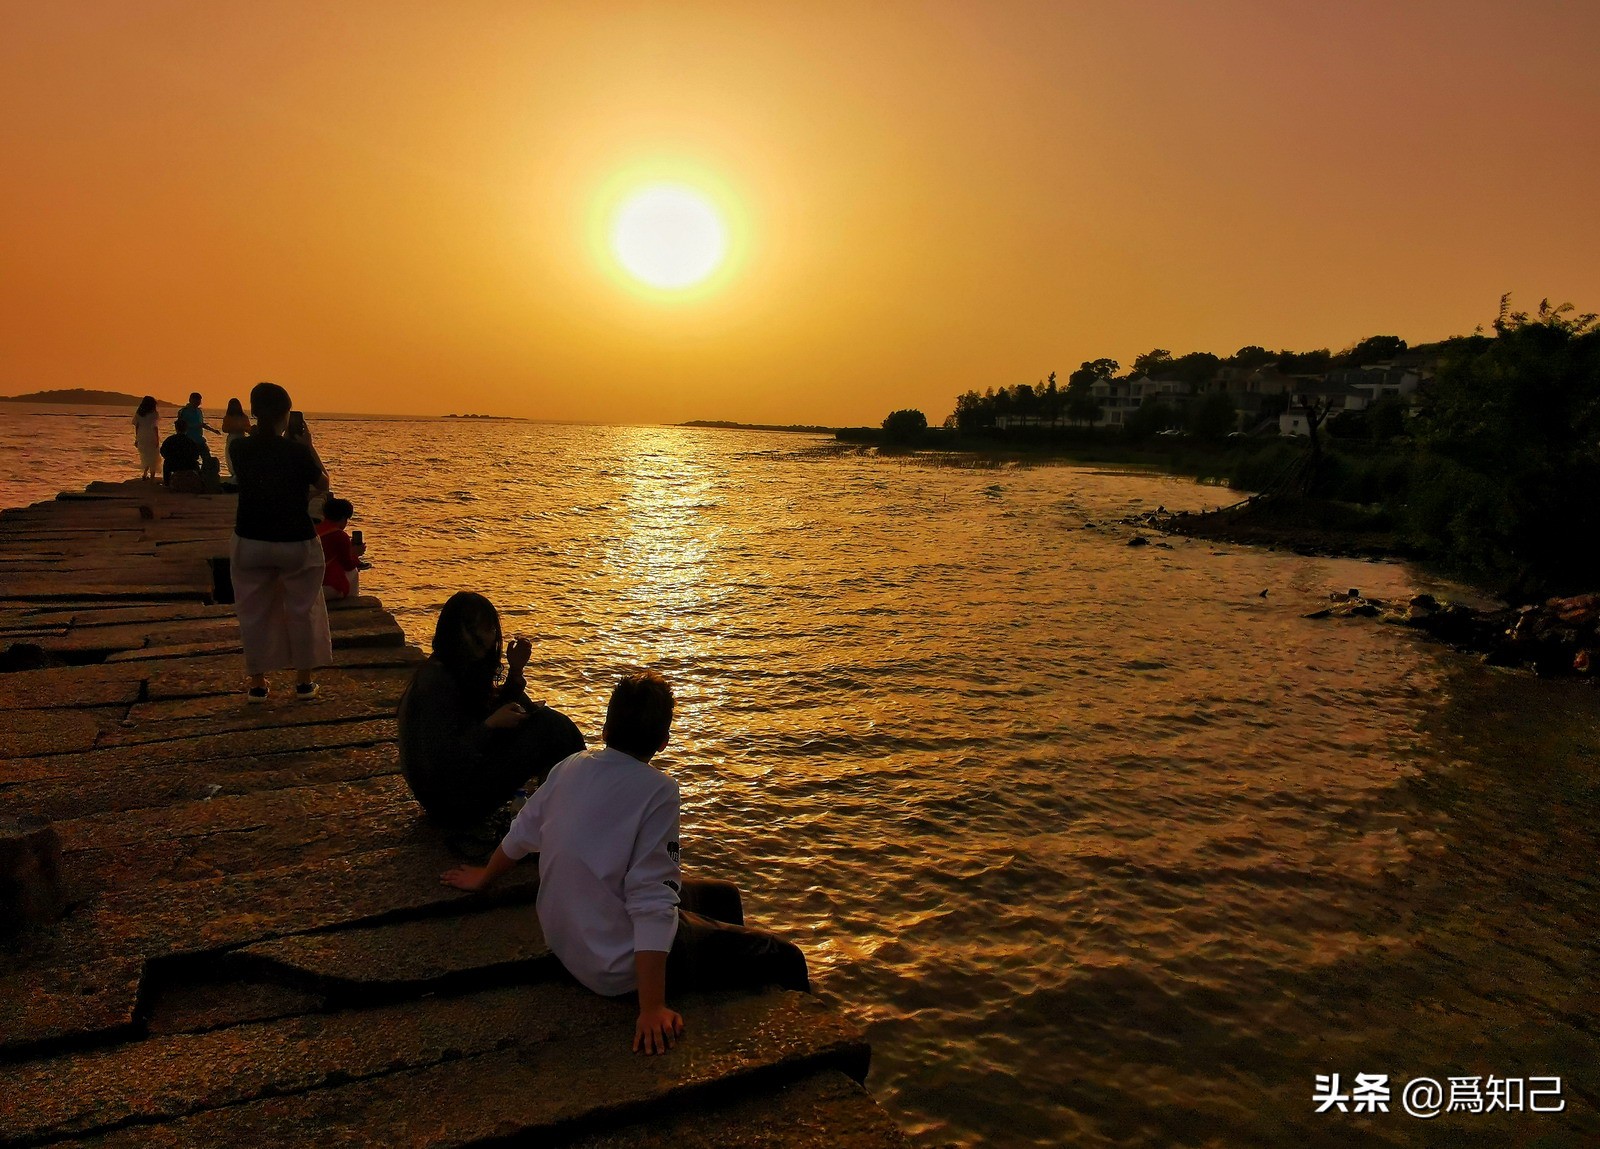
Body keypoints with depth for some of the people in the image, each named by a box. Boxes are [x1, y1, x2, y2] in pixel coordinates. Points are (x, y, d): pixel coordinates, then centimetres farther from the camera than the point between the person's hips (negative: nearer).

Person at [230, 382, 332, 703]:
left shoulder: (240, 450, -6)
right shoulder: (297, 452, -16)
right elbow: (322, 484, 0)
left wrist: (257, 435, 16)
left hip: (250, 542, 2)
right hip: (297, 543, -2)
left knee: (254, 612, 13)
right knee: (302, 611, 13)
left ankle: (257, 683, 18)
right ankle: (304, 681, 19)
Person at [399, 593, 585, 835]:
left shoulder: (464, 670, 4)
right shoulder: (436, 681, -24)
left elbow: (499, 713, 10)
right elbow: (440, 762, -27)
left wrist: (515, 671, -2)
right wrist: (491, 724, -24)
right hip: (451, 802, -10)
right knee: (549, 725, -16)